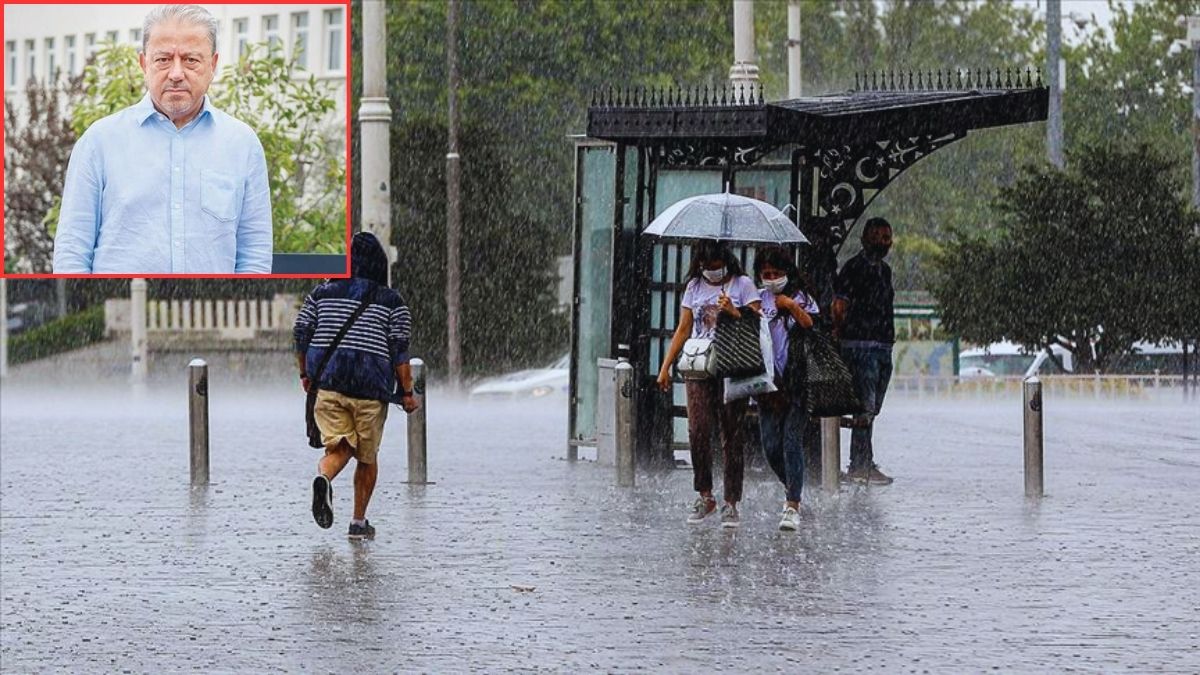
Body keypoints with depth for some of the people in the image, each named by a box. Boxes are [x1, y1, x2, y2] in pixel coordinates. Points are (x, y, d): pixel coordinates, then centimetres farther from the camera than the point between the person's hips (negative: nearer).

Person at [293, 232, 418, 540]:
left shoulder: (321, 294, 7)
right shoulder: (391, 302, 1)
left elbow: (301, 333, 7)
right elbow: (399, 350, -4)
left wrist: (305, 375, 20)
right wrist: (407, 393, 1)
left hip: (326, 384, 1)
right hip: (371, 388, -1)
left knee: (339, 448, 3)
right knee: (367, 457, 14)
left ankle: (324, 478, -31)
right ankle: (359, 522, 17)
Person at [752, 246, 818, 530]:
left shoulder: (802, 299, 4)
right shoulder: (759, 299, 11)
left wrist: (794, 308, -16)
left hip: (798, 382, -3)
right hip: (769, 382, 3)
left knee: (792, 441, -10)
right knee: (771, 447, 3)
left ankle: (792, 507, -10)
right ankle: (791, 487, 30)